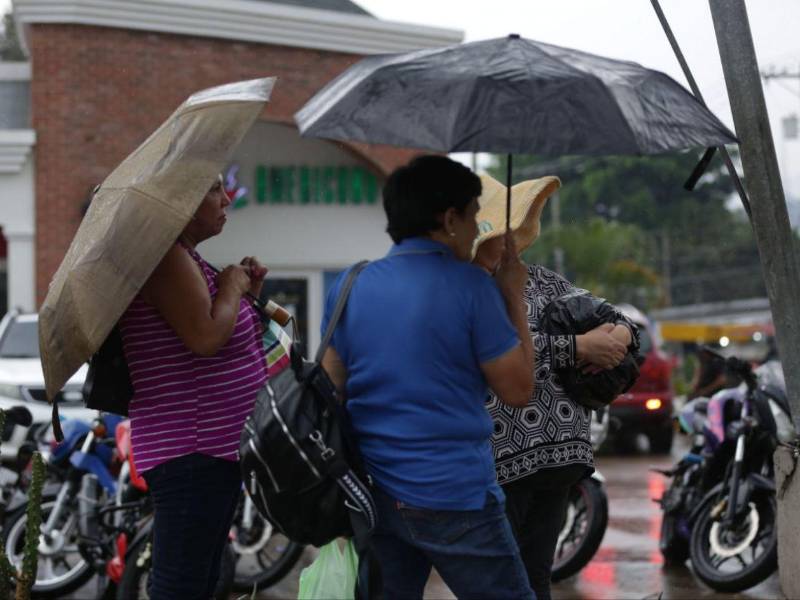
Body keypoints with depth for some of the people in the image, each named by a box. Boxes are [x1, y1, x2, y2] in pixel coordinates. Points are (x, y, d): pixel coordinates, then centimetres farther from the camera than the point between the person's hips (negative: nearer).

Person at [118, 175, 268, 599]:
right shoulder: (166, 258, -15)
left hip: (217, 448, 11)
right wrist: (231, 286, -9)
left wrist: (246, 290, 12)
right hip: (190, 453, -11)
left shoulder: (186, 258, 18)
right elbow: (205, 337, -25)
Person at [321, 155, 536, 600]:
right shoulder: (470, 287, -10)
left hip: (374, 494, 6)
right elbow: (518, 389, -6)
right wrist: (514, 298, 3)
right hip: (454, 498, -6)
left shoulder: (350, 287, 5)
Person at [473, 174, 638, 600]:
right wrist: (577, 347, -17)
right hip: (496, 461, -6)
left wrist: (621, 333, -2)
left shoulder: (538, 280, 16)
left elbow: (606, 313, 22)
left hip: (561, 452, 6)